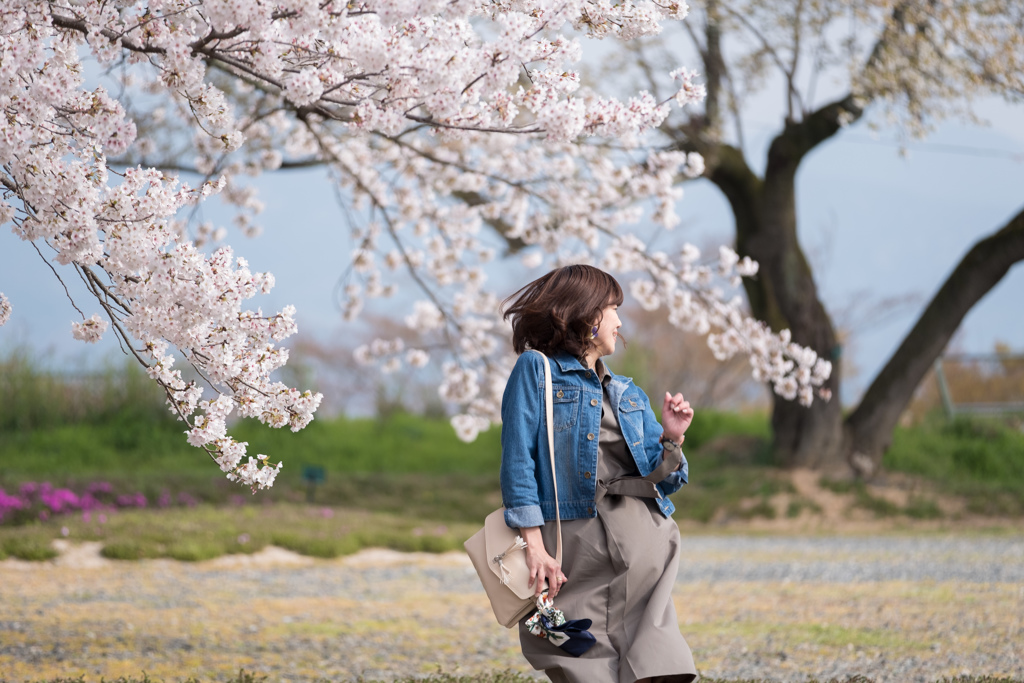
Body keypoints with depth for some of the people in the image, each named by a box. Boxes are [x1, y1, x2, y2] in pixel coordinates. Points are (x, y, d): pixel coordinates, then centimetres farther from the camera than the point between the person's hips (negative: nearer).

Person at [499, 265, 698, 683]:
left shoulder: (628, 395, 23)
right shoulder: (535, 370, 6)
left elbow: (662, 480, 22)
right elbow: (518, 460, -4)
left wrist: (671, 437, 1)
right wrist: (534, 545, -15)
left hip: (642, 534, 5)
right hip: (575, 535, -5)